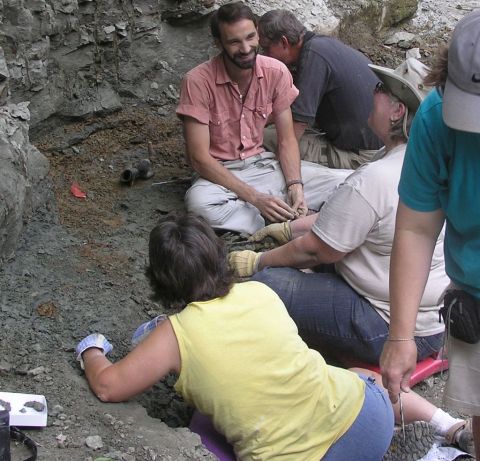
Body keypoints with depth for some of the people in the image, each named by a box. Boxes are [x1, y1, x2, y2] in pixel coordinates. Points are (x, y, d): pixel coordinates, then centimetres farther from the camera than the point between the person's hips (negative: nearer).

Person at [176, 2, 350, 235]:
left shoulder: (276, 72, -6)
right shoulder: (198, 81, -18)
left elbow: (286, 140, 1)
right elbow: (199, 157, -19)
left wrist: (295, 185, -19)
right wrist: (254, 197, -27)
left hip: (266, 164, 4)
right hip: (221, 174, -3)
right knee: (199, 202, -40)